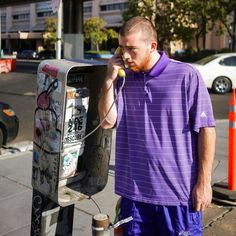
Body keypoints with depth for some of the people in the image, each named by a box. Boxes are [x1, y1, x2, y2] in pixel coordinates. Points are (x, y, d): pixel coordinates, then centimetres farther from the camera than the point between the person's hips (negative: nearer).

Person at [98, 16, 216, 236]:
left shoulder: (186, 76, -9)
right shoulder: (124, 80, 4)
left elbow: (206, 130, -8)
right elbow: (107, 121, -1)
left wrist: (204, 182, -8)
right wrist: (109, 79, -9)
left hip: (178, 190, -4)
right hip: (134, 190, 4)